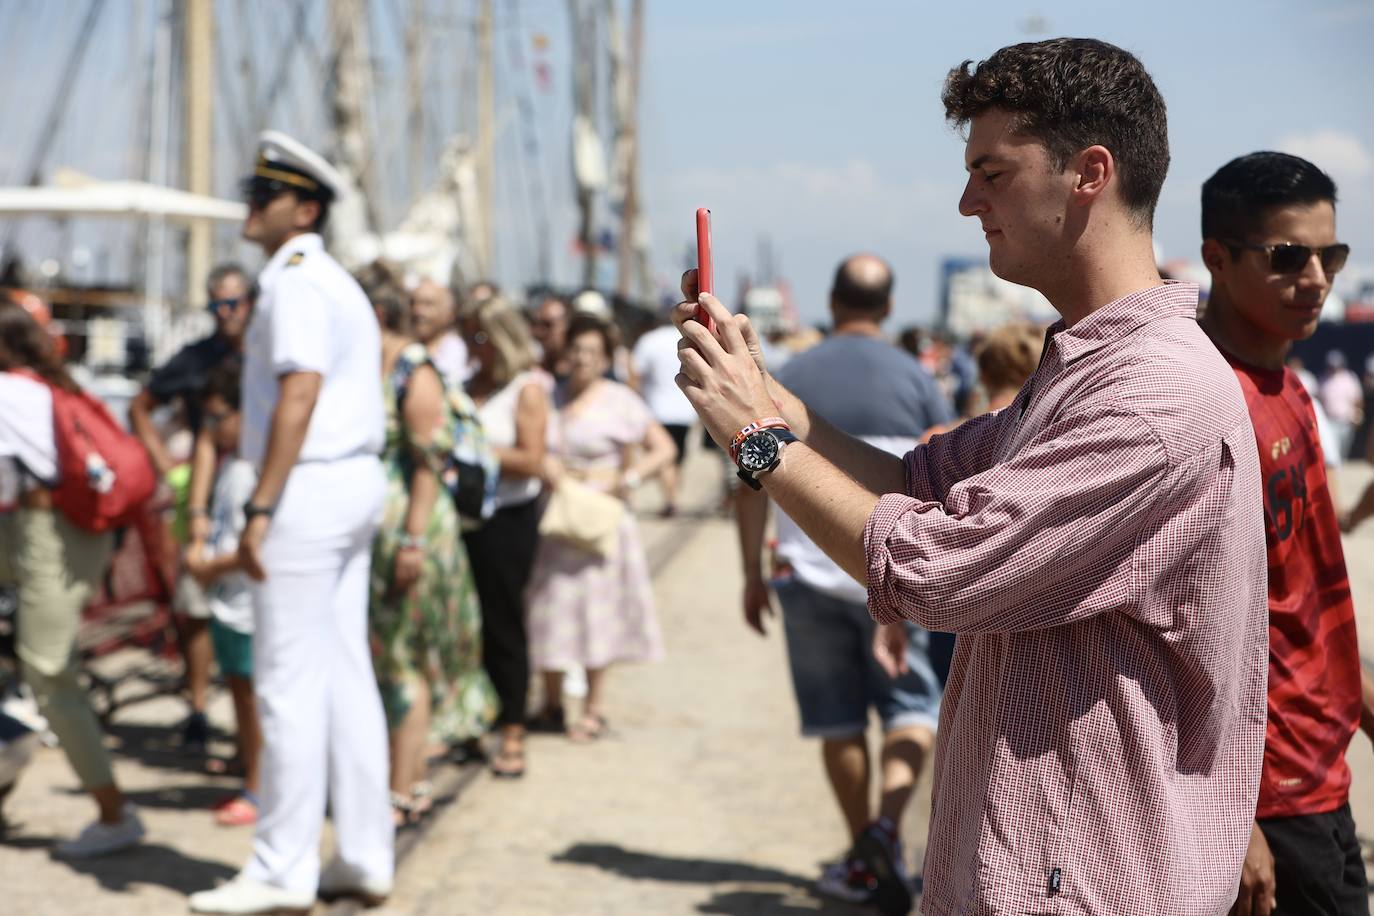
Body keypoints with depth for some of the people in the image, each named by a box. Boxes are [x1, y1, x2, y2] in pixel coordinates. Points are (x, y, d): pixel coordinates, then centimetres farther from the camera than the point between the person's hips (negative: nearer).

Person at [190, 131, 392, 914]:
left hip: (310, 486, -10)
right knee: (346, 675, 11)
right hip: (357, 480, 10)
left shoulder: (295, 281, -11)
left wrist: (260, 508, -23)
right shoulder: (340, 283, 19)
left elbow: (299, 394, -21)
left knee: (289, 681, -5)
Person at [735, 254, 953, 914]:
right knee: (911, 706, 7)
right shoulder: (914, 379, 1)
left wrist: (753, 575, 7)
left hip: (808, 574, 1)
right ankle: (888, 821, -17)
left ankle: (862, 861, 16)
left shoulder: (787, 380, 3)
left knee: (838, 721, 10)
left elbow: (753, 484, 1)